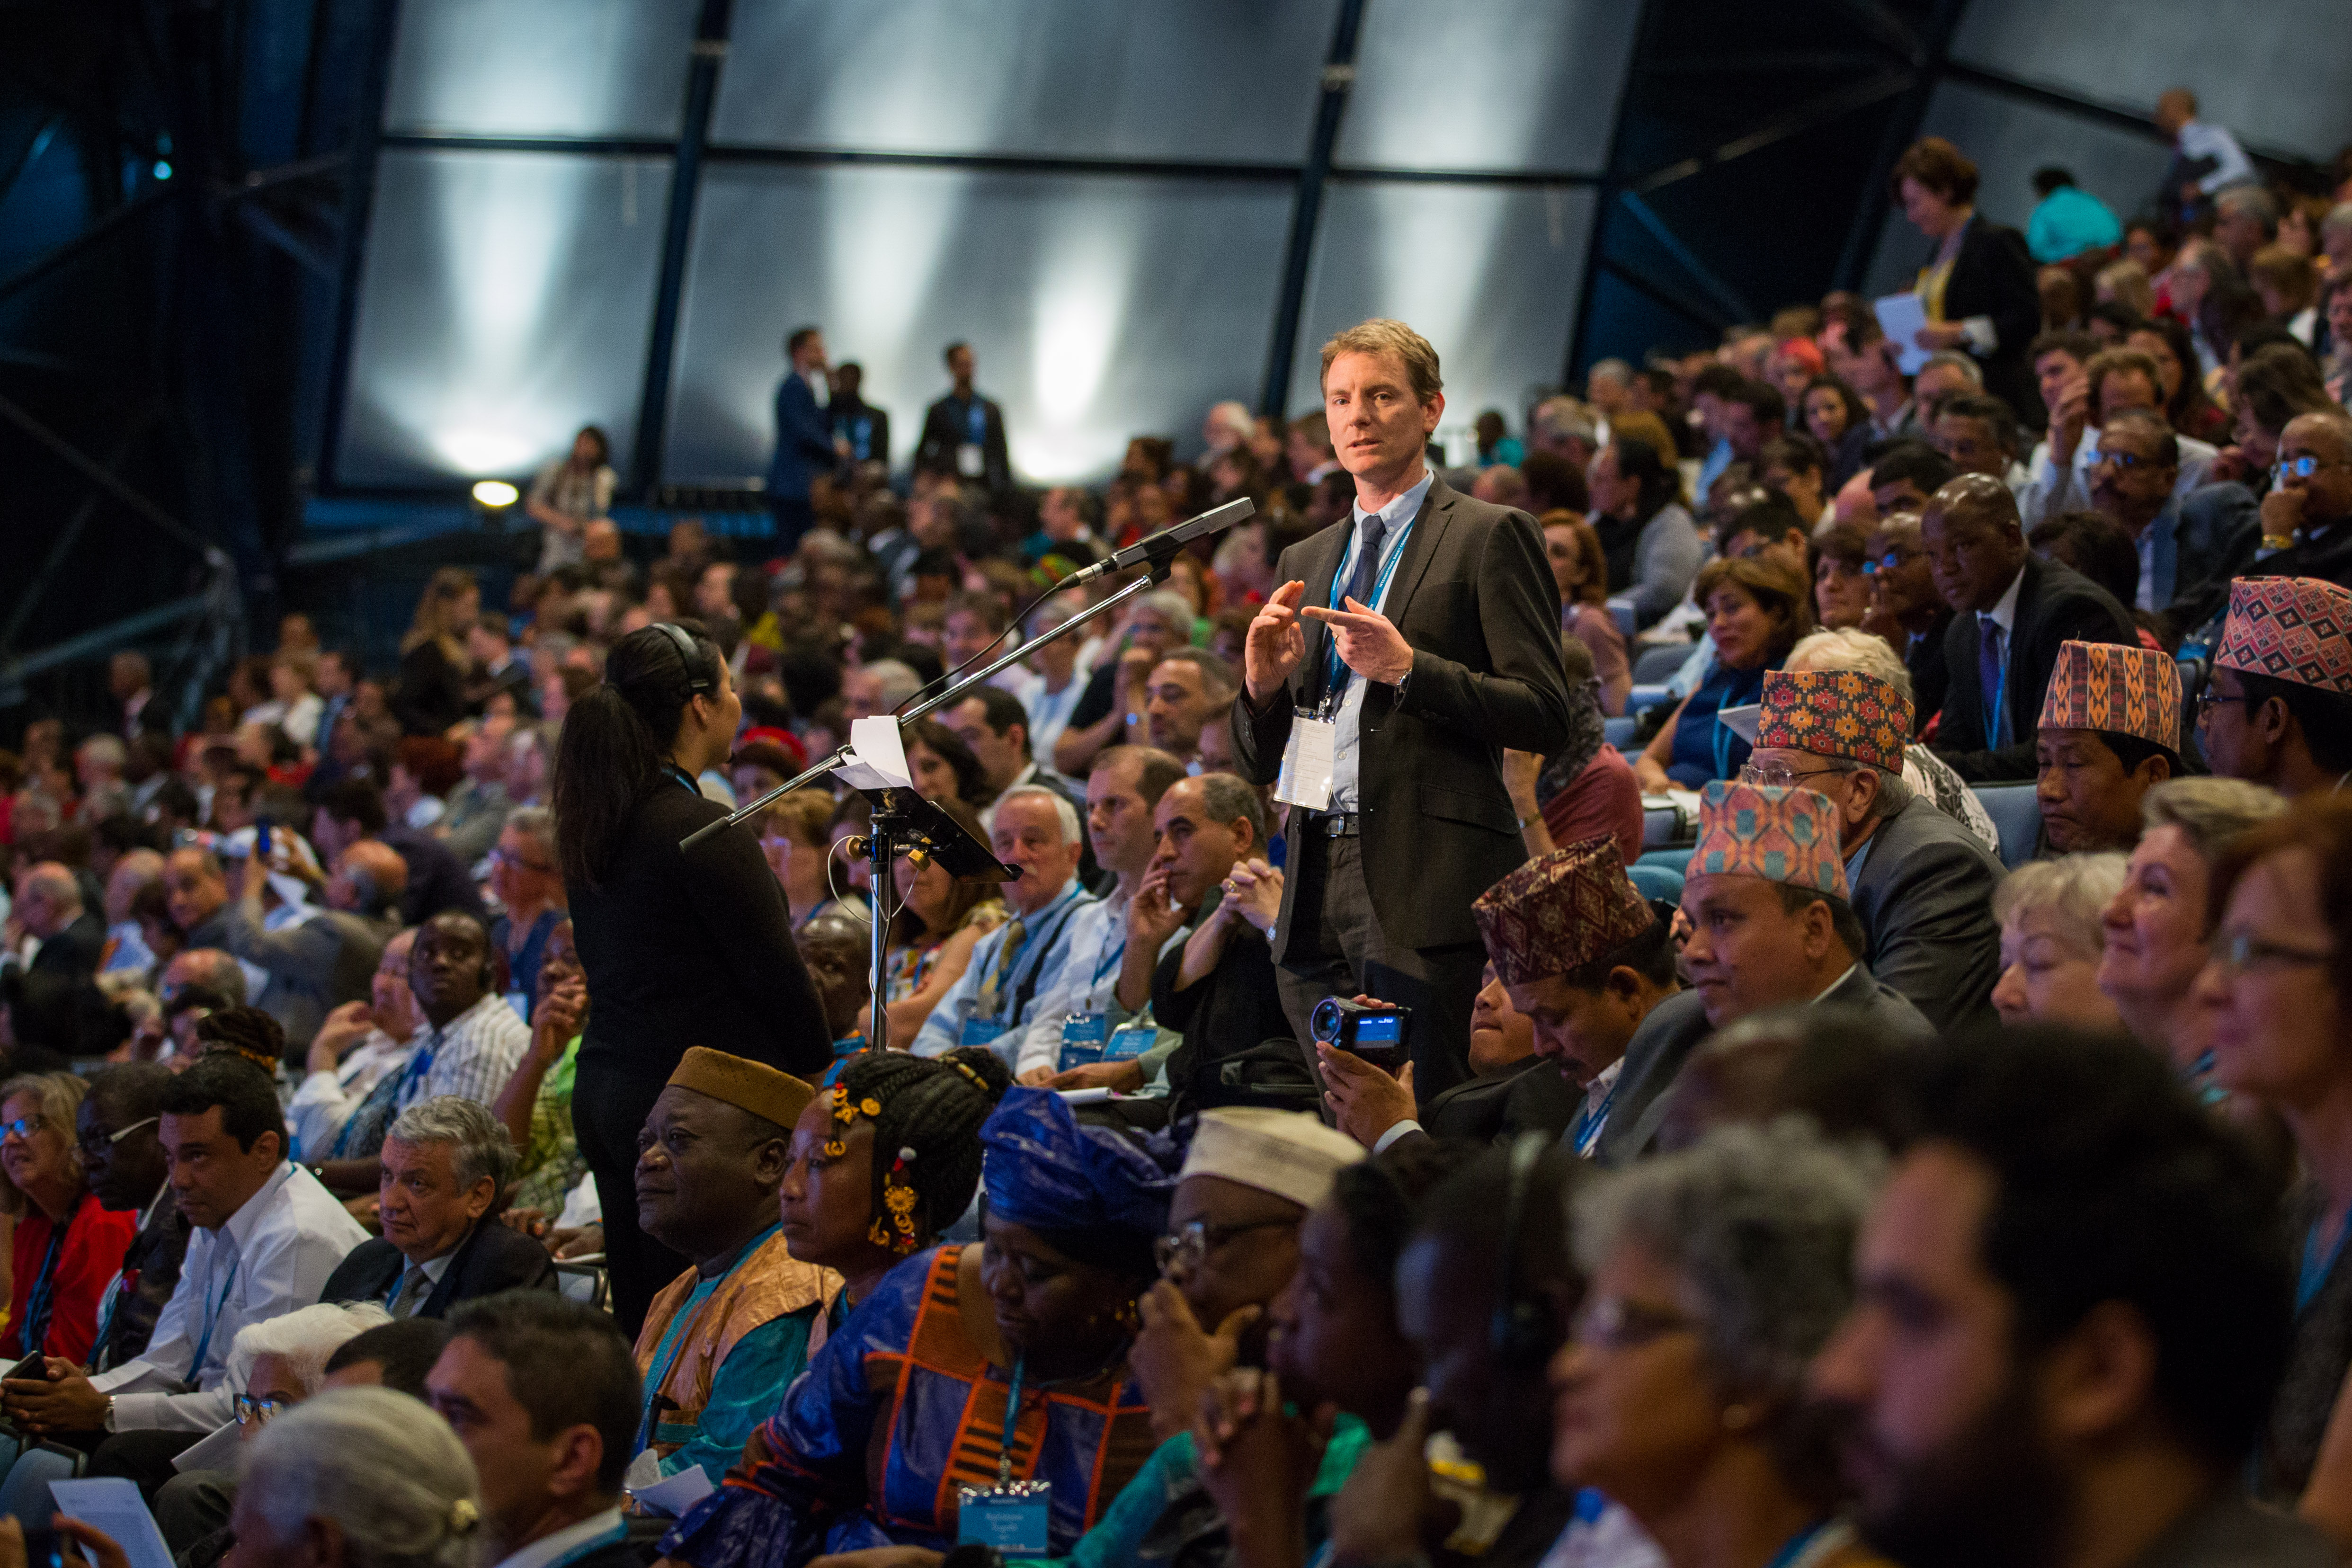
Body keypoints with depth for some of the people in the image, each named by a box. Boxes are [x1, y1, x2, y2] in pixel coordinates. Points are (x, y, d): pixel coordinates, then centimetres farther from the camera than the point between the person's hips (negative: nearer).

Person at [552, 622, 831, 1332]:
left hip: (603, 1091, 9)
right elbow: (775, 971, -11)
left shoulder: (592, 823, 10)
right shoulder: (702, 830, -15)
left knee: (641, 1323, 10)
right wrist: (823, 1069, 5)